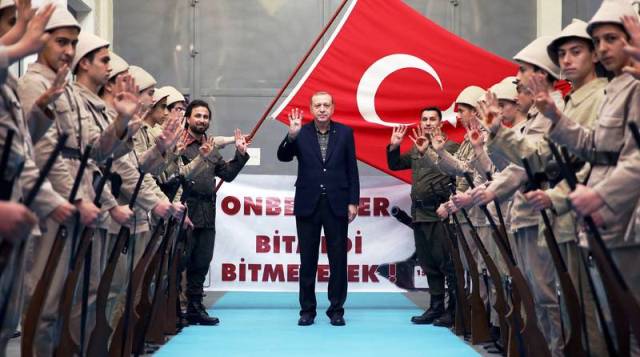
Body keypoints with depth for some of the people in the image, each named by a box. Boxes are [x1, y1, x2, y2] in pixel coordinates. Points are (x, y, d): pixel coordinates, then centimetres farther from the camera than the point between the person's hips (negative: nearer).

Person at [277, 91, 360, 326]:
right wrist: (291, 135, -25)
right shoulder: (301, 133, 1)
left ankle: (336, 310, 14)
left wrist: (353, 202, 0)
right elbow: (283, 157, -9)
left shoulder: (345, 133, 3)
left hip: (336, 205, 0)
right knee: (307, 261, 6)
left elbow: (352, 169, 4)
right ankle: (307, 310, 14)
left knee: (338, 260, 5)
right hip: (308, 205, 0)